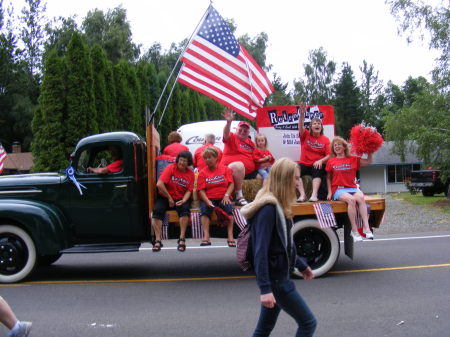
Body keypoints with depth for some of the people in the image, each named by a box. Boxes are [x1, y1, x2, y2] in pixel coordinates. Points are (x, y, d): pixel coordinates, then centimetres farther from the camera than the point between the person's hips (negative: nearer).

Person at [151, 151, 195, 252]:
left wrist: (183, 201, -21)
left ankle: (182, 239, -25)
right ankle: (157, 240, -26)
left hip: (180, 199, 1)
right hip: (165, 197, -1)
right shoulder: (171, 168, -8)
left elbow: (189, 191, -1)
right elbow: (159, 184, -16)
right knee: (157, 210, -29)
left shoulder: (190, 173, 2)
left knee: (185, 208, -31)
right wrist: (169, 198, -12)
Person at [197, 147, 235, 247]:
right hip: (208, 198, 0)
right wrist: (207, 201, -19)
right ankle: (206, 237, -34)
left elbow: (231, 184, 2)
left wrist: (226, 195, -16)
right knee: (204, 209, -30)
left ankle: (230, 236, -28)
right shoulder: (202, 173, 7)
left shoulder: (225, 169, 8)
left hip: (223, 198, 0)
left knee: (228, 207, -30)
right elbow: (201, 190, -2)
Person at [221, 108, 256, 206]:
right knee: (239, 165, -40)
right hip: (230, 168, -8)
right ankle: (239, 197, -34)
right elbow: (226, 134, -23)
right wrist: (229, 122, -42)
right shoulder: (232, 138, 1)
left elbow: (254, 157, 29)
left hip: (248, 171, 8)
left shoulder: (250, 143, 20)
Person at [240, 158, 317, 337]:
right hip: (274, 279, -9)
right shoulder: (268, 208, -21)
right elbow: (260, 251, -25)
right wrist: (264, 288, -28)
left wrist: (301, 265, 25)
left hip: (279, 276, 9)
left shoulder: (277, 206, 9)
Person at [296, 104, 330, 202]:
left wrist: (321, 161, -22)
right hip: (305, 164, 1)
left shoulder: (325, 139, 5)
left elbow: (329, 155, -1)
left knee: (317, 170, -37)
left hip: (318, 164, -1)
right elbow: (301, 126, -14)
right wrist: (302, 114, -31)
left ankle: (314, 194, -44)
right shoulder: (306, 135, 6)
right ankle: (302, 194, -36)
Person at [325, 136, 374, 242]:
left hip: (352, 188, 2)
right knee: (351, 199, -33)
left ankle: (366, 227, -35)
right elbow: (328, 178, 14)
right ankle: (354, 230, -29)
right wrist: (329, 192, 5)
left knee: (360, 197, -33)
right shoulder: (331, 161, 11)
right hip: (338, 189, -2)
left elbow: (368, 161, 9)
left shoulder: (353, 159, 14)